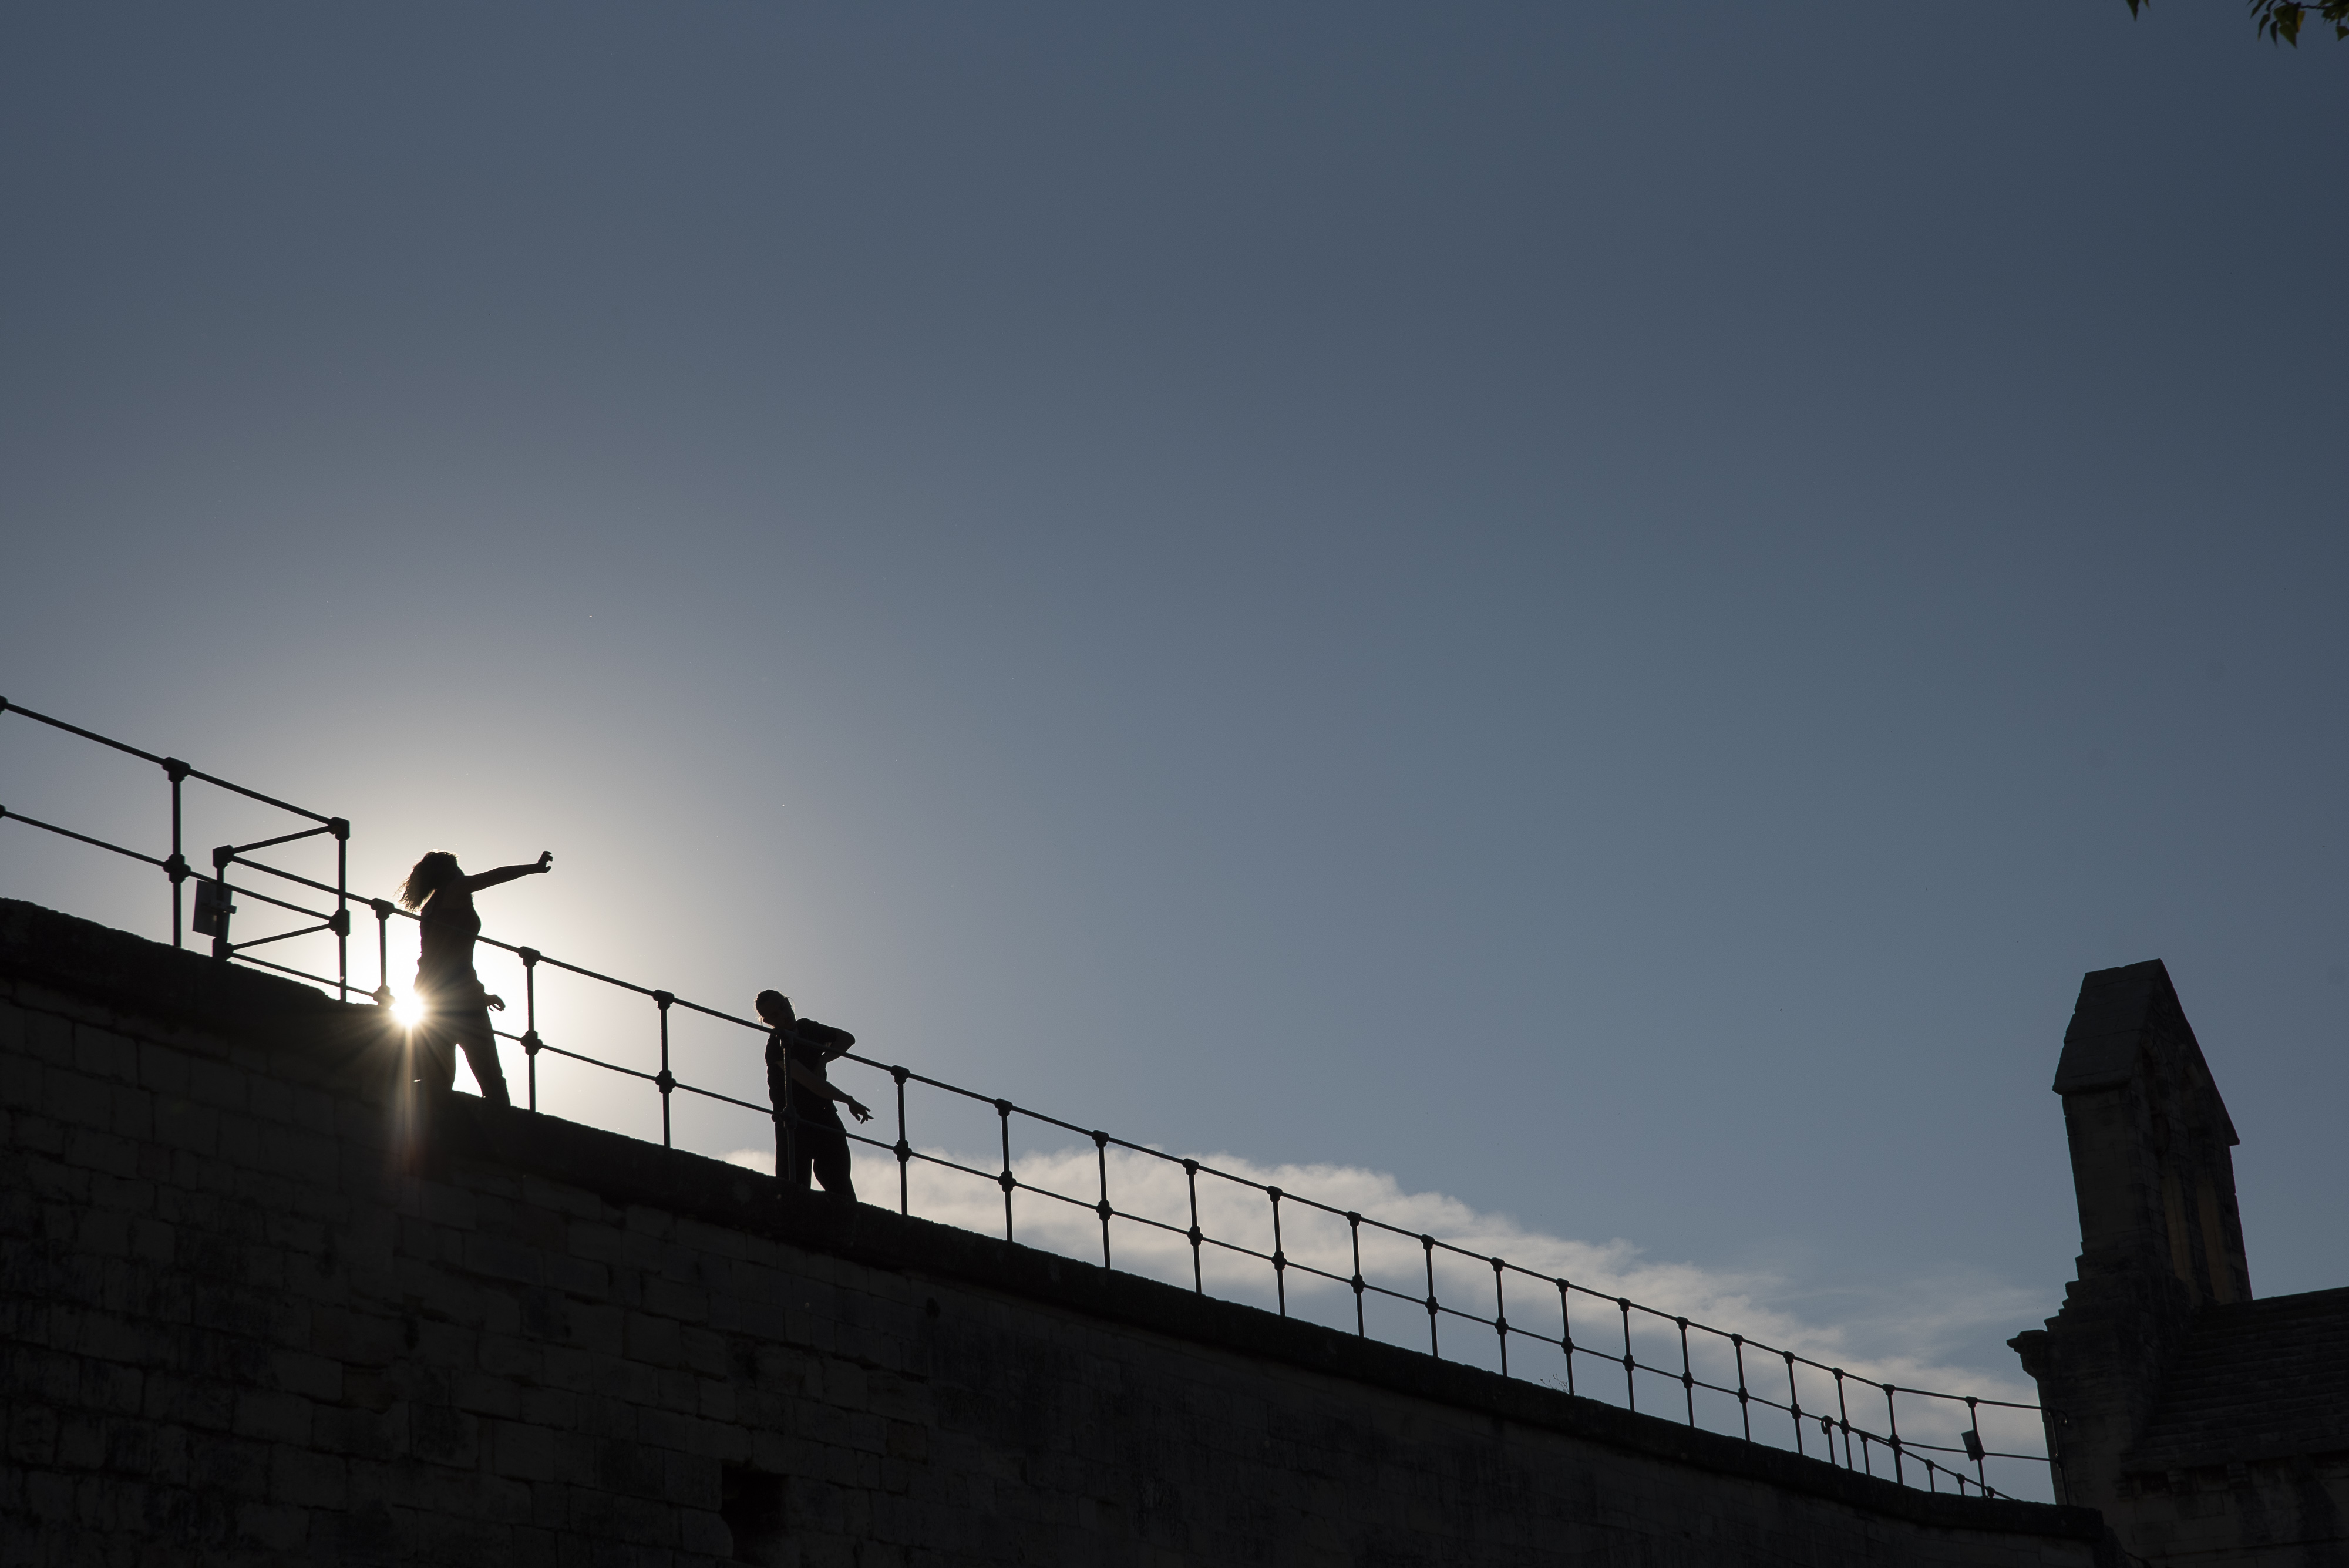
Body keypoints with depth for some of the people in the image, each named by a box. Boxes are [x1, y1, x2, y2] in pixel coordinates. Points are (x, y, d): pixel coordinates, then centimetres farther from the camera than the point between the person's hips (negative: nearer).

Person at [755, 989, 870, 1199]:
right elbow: (811, 1083, -21)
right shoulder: (776, 1046, -14)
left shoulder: (808, 1028, 9)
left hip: (823, 1113, 6)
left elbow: (847, 1038, 21)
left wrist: (822, 1060, 2)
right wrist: (848, 1101, -17)